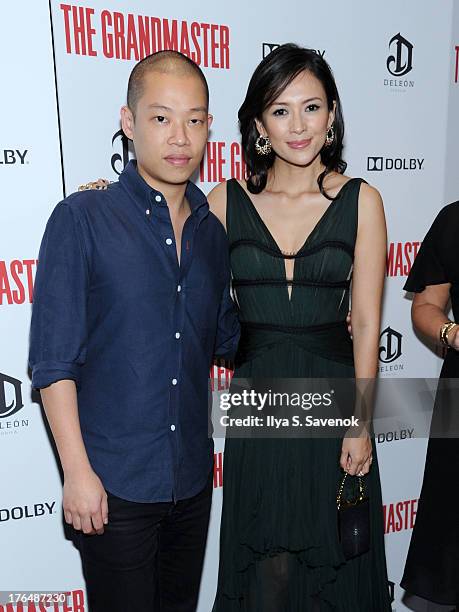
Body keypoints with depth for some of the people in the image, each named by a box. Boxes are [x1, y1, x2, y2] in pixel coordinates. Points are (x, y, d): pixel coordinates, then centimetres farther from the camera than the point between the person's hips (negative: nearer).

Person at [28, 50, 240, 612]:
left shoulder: (213, 229, 4)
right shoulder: (83, 219, -10)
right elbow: (53, 359, -11)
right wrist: (77, 470, -13)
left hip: (193, 477, 5)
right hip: (113, 482, -5)